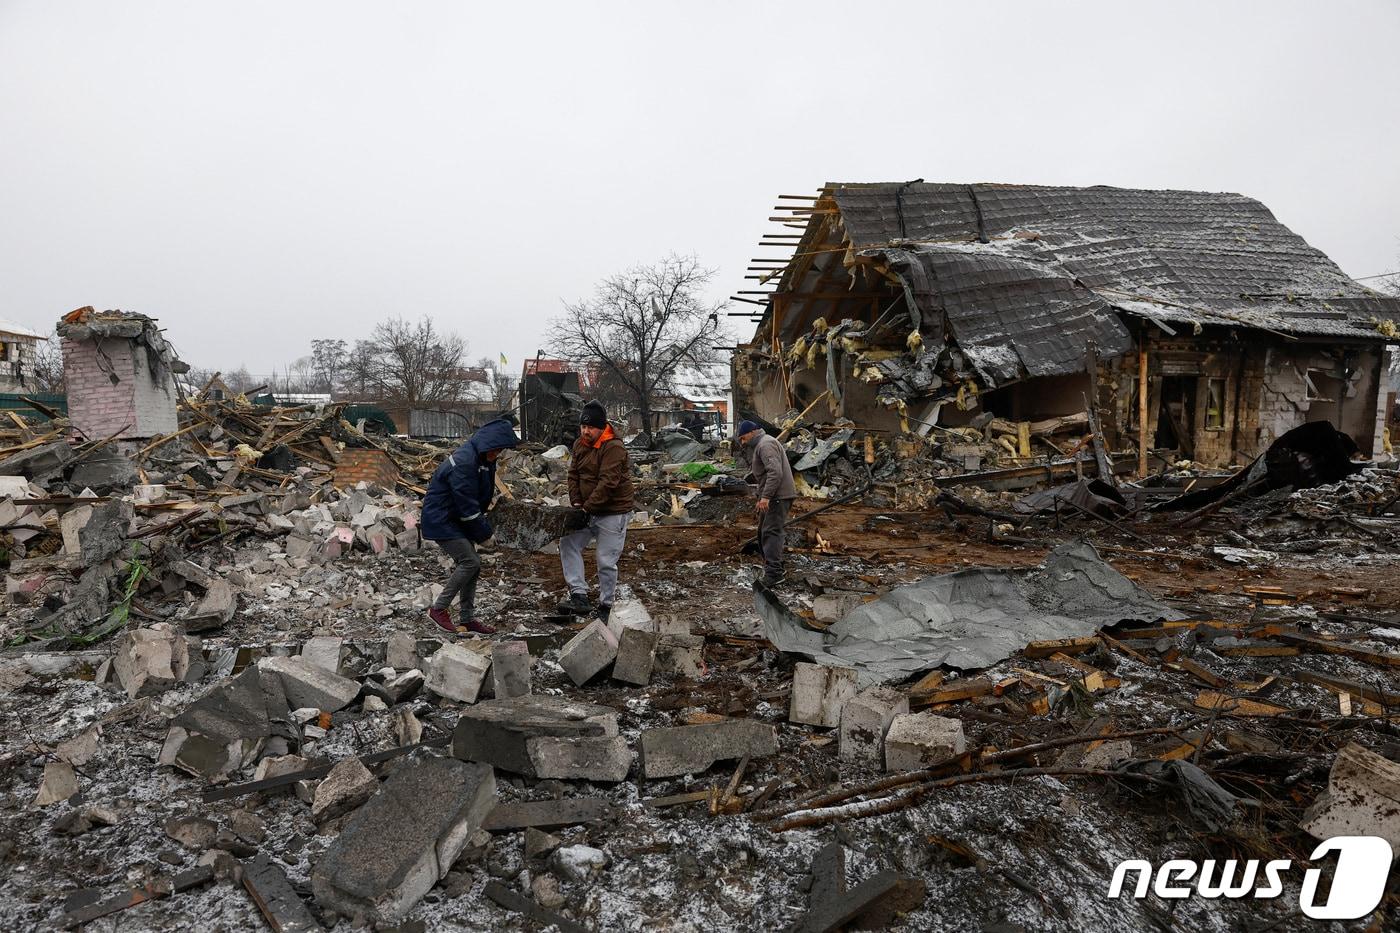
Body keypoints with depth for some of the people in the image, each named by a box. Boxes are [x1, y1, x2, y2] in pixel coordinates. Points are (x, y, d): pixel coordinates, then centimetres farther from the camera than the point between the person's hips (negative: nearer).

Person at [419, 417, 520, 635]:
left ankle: (468, 619, 16)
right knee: (470, 562, -14)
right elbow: (467, 503, -23)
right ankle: (438, 609, 0)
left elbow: (483, 497, 13)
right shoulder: (463, 462, -26)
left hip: (456, 521, 10)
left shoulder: (484, 460, 5)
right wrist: (484, 531, -13)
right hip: (441, 520, -10)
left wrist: (481, 526, 4)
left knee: (469, 564, 8)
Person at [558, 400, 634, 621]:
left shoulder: (613, 447, -20)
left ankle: (605, 606, 15)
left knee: (606, 562, -2)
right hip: (588, 511, 8)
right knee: (568, 543, -2)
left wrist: (588, 507, -28)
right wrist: (576, 503, -5)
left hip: (613, 513, -8)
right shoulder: (579, 445, 6)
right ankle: (579, 596, -4)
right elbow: (573, 475, 8)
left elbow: (607, 482, -27)